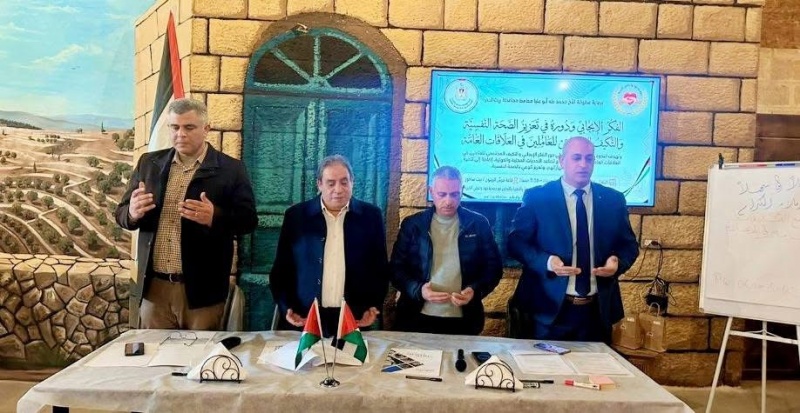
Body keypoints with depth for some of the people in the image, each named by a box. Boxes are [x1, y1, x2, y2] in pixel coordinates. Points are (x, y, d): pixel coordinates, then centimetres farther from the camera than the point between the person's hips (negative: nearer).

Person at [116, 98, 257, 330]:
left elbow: (248, 220, -6)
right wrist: (133, 212, -13)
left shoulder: (230, 169, -2)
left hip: (202, 290, -3)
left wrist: (214, 217, -25)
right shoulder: (149, 163, 8)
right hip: (154, 287, 3)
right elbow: (122, 214, 11)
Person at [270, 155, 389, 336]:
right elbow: (281, 269, 6)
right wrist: (286, 308, -5)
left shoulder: (371, 216, 3)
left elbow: (380, 268, 7)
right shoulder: (296, 215, 2)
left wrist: (374, 307, -5)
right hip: (304, 319, 0)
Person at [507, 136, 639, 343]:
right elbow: (516, 242, -5)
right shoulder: (536, 197, -3)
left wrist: (618, 261, -12)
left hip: (598, 310, 3)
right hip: (550, 308, -3)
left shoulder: (613, 199, 6)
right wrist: (547, 262, -22)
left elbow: (629, 244, 11)